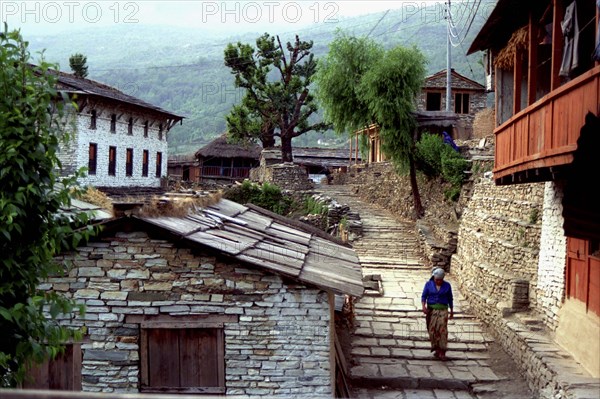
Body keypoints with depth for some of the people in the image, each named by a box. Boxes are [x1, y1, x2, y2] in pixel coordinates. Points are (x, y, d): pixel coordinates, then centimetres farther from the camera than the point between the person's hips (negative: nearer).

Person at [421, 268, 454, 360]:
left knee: (442, 329, -14)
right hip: (431, 309, 1)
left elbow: (450, 299, 13)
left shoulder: (447, 285, 5)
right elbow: (424, 296, 2)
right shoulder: (428, 284, 4)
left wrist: (452, 311, 16)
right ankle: (436, 349, 10)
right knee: (432, 330, -3)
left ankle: (442, 351, -12)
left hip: (442, 309, -1)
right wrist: (423, 306, -14)